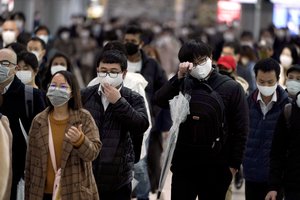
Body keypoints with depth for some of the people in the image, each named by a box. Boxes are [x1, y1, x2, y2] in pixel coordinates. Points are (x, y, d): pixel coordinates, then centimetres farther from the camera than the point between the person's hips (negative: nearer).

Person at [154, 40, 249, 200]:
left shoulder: (231, 88, -1)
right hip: (184, 163, 2)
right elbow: (160, 100, -12)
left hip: (216, 168, -2)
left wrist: (234, 164, -7)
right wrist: (179, 77, -20)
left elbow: (240, 130, -3)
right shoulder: (183, 84, 6)